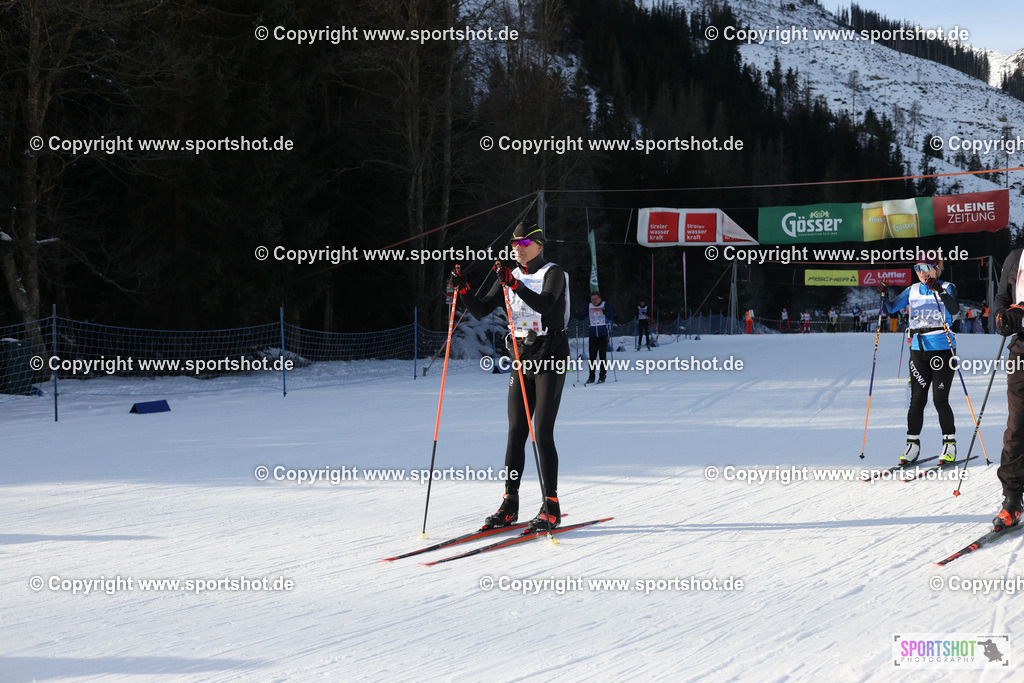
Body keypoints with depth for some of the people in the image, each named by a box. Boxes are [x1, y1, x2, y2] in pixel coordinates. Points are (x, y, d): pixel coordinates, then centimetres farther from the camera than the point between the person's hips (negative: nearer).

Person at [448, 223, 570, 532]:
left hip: (551, 357, -6)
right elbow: (481, 311, 7)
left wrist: (514, 285, -34)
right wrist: (463, 290, -9)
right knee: (516, 433, 2)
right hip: (522, 358, 6)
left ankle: (551, 506, -6)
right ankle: (510, 503, 5)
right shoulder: (511, 277, 13)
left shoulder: (553, 273, -5)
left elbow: (544, 304, -25)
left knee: (542, 433, -10)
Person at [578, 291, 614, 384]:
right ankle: (591, 376, 8)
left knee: (603, 355, -4)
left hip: (603, 334, -4)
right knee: (592, 355, 3)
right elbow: (582, 315, 11)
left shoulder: (606, 305, 1)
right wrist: (578, 316, -11)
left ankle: (602, 375, 1)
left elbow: (612, 317, -7)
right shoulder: (589, 307, 12)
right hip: (593, 335, 4)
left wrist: (607, 314, -28)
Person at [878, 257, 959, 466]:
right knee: (917, 399, 0)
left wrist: (940, 291, -32)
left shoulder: (947, 288, -1)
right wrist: (886, 295, -11)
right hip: (919, 349, 4)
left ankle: (950, 444, 5)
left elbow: (954, 310, -19)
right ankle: (912, 444, 6)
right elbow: (892, 308, 8)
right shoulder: (912, 291, 12)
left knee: (940, 399, -6)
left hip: (943, 349, -4)